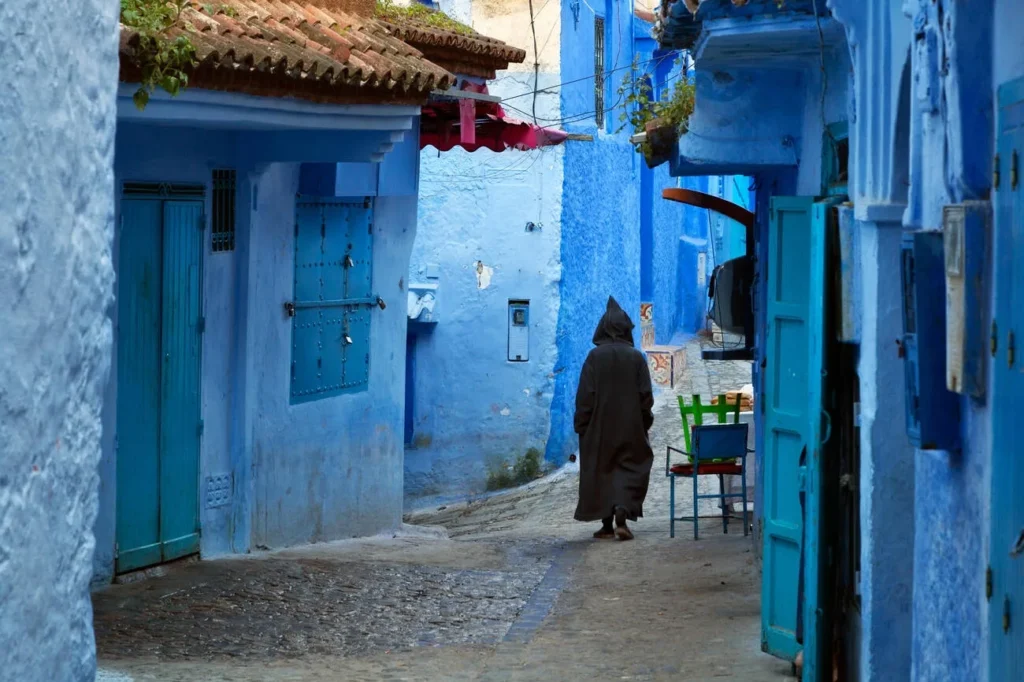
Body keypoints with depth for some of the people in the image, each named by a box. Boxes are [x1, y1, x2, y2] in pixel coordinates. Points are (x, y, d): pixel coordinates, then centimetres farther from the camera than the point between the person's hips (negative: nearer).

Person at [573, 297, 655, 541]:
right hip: (630, 427, 1)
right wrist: (645, 422, 9)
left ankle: (607, 525, 10)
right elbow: (646, 395, -3)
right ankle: (622, 511, -17)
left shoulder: (595, 356, -9)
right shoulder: (636, 357, -5)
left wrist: (581, 425, -1)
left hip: (599, 426, 0)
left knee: (601, 472, 9)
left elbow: (585, 395, -9)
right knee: (629, 470, 6)